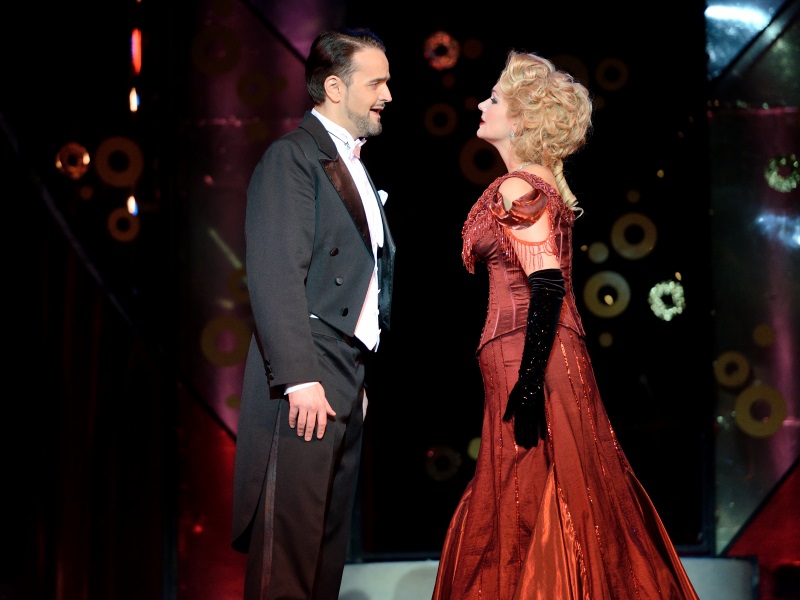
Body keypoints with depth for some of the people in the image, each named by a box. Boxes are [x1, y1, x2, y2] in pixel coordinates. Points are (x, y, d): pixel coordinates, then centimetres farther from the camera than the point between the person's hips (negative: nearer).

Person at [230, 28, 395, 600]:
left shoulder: (355, 166, 20)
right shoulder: (293, 156, -8)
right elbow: (276, 275, -17)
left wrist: (358, 376, 17)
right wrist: (300, 378, -23)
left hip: (348, 380, 9)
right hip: (307, 380, -9)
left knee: (331, 536, 11)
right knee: (291, 539, -8)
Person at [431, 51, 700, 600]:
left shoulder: (518, 189, -12)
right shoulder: (544, 183, 16)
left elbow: (547, 288, -20)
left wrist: (529, 384, -25)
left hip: (529, 364, -9)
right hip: (554, 361, 9)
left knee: (529, 514, -4)